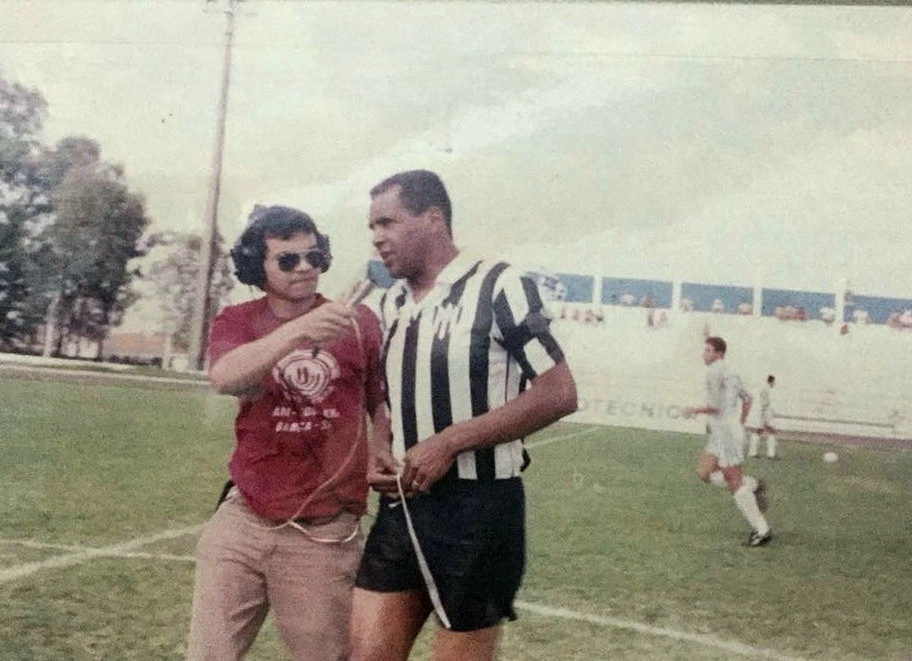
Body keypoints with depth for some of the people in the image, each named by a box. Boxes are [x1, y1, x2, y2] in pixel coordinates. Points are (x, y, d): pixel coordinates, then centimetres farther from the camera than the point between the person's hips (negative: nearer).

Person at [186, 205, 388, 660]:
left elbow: (383, 407, 11)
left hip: (325, 533, -1)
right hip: (242, 520, 1)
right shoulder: (236, 322, 2)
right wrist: (297, 330, -35)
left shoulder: (358, 323, 1)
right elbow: (224, 378, -20)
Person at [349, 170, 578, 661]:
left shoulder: (498, 286, -10)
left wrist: (450, 442, -18)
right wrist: (378, 451, 2)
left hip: (478, 510, -6)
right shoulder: (391, 303, 12)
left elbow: (559, 394, -14)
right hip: (402, 506, 6)